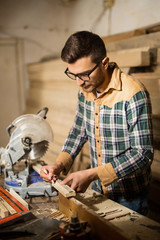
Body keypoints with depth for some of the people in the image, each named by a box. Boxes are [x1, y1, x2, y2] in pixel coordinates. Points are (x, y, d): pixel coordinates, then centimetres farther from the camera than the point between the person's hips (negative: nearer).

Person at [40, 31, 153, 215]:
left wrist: (91, 175, -29)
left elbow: (143, 153, -25)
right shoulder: (85, 90, -3)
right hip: (97, 190, 6)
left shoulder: (133, 94, -25)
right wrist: (60, 165, -7)